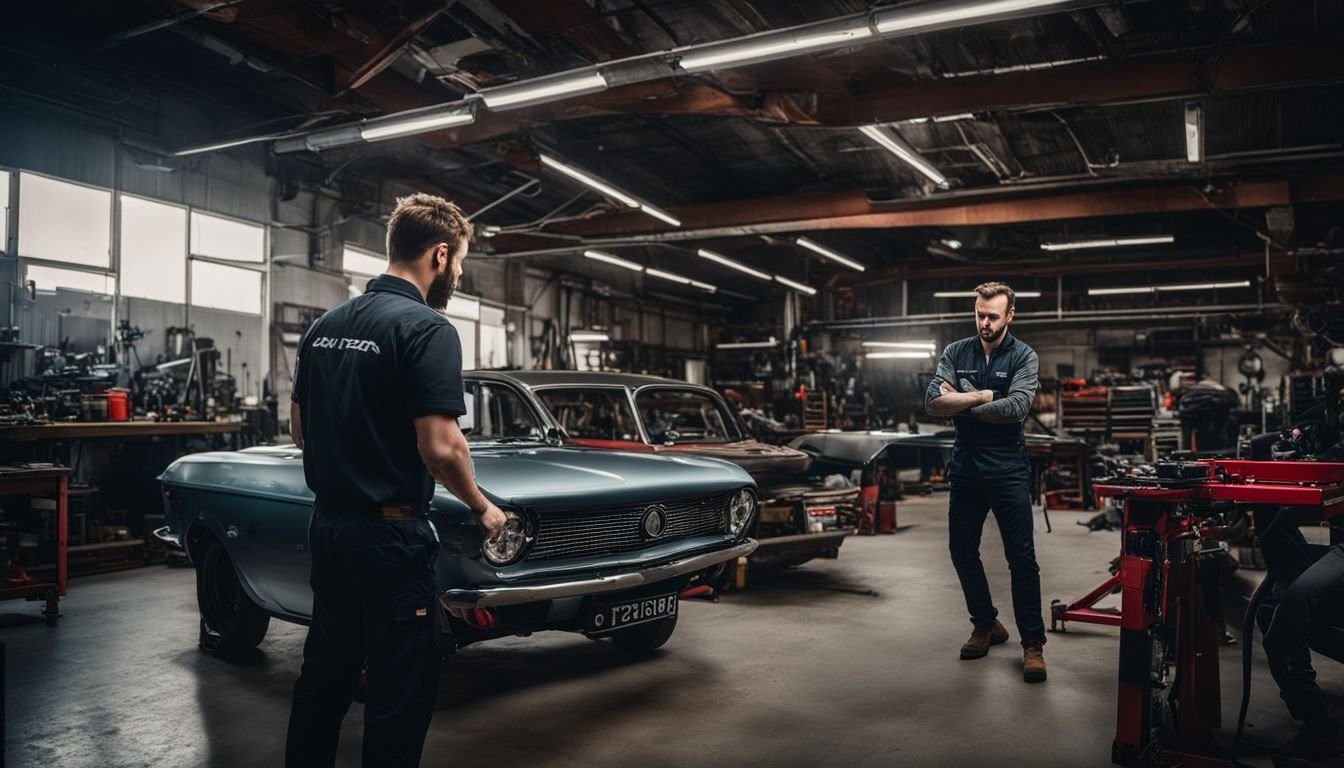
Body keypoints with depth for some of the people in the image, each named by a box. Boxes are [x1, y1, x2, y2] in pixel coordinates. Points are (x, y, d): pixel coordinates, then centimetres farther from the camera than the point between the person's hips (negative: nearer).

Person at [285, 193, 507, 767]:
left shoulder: (323, 327, 8)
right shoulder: (427, 328, -16)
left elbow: (299, 430, 14)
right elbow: (440, 447, -22)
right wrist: (482, 508, -6)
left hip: (326, 525, 8)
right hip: (389, 533, -8)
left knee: (323, 674, 20)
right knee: (399, 691, 4)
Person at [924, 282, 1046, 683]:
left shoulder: (1023, 357, -5)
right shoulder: (956, 353, 4)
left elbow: (1017, 407, -21)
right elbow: (932, 401, -10)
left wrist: (960, 403, -14)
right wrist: (983, 397, -17)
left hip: (1008, 472, -4)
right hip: (966, 469, 4)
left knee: (1022, 559, -1)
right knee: (962, 551, 12)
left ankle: (1033, 644, 9)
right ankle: (986, 624, 32)